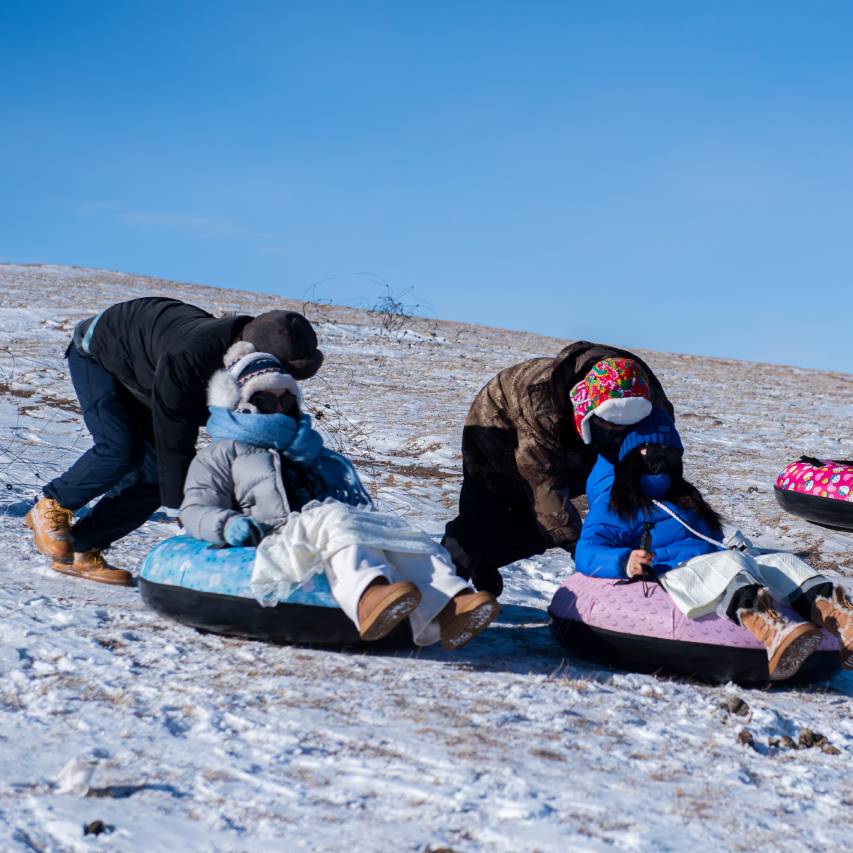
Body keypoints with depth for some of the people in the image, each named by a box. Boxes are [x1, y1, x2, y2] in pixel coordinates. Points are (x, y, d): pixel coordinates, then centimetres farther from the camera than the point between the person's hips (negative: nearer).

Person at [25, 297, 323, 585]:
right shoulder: (187, 358, -45)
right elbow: (173, 440, -38)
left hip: (140, 379, 7)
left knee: (155, 475, -6)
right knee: (121, 451, -27)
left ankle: (81, 551, 2)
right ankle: (51, 507, -2)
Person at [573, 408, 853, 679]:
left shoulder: (687, 498, 36)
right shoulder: (613, 506, 9)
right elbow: (586, 551, -6)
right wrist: (625, 562, -26)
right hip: (673, 574, -8)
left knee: (782, 561, -14)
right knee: (728, 563, -34)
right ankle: (766, 630, -66)